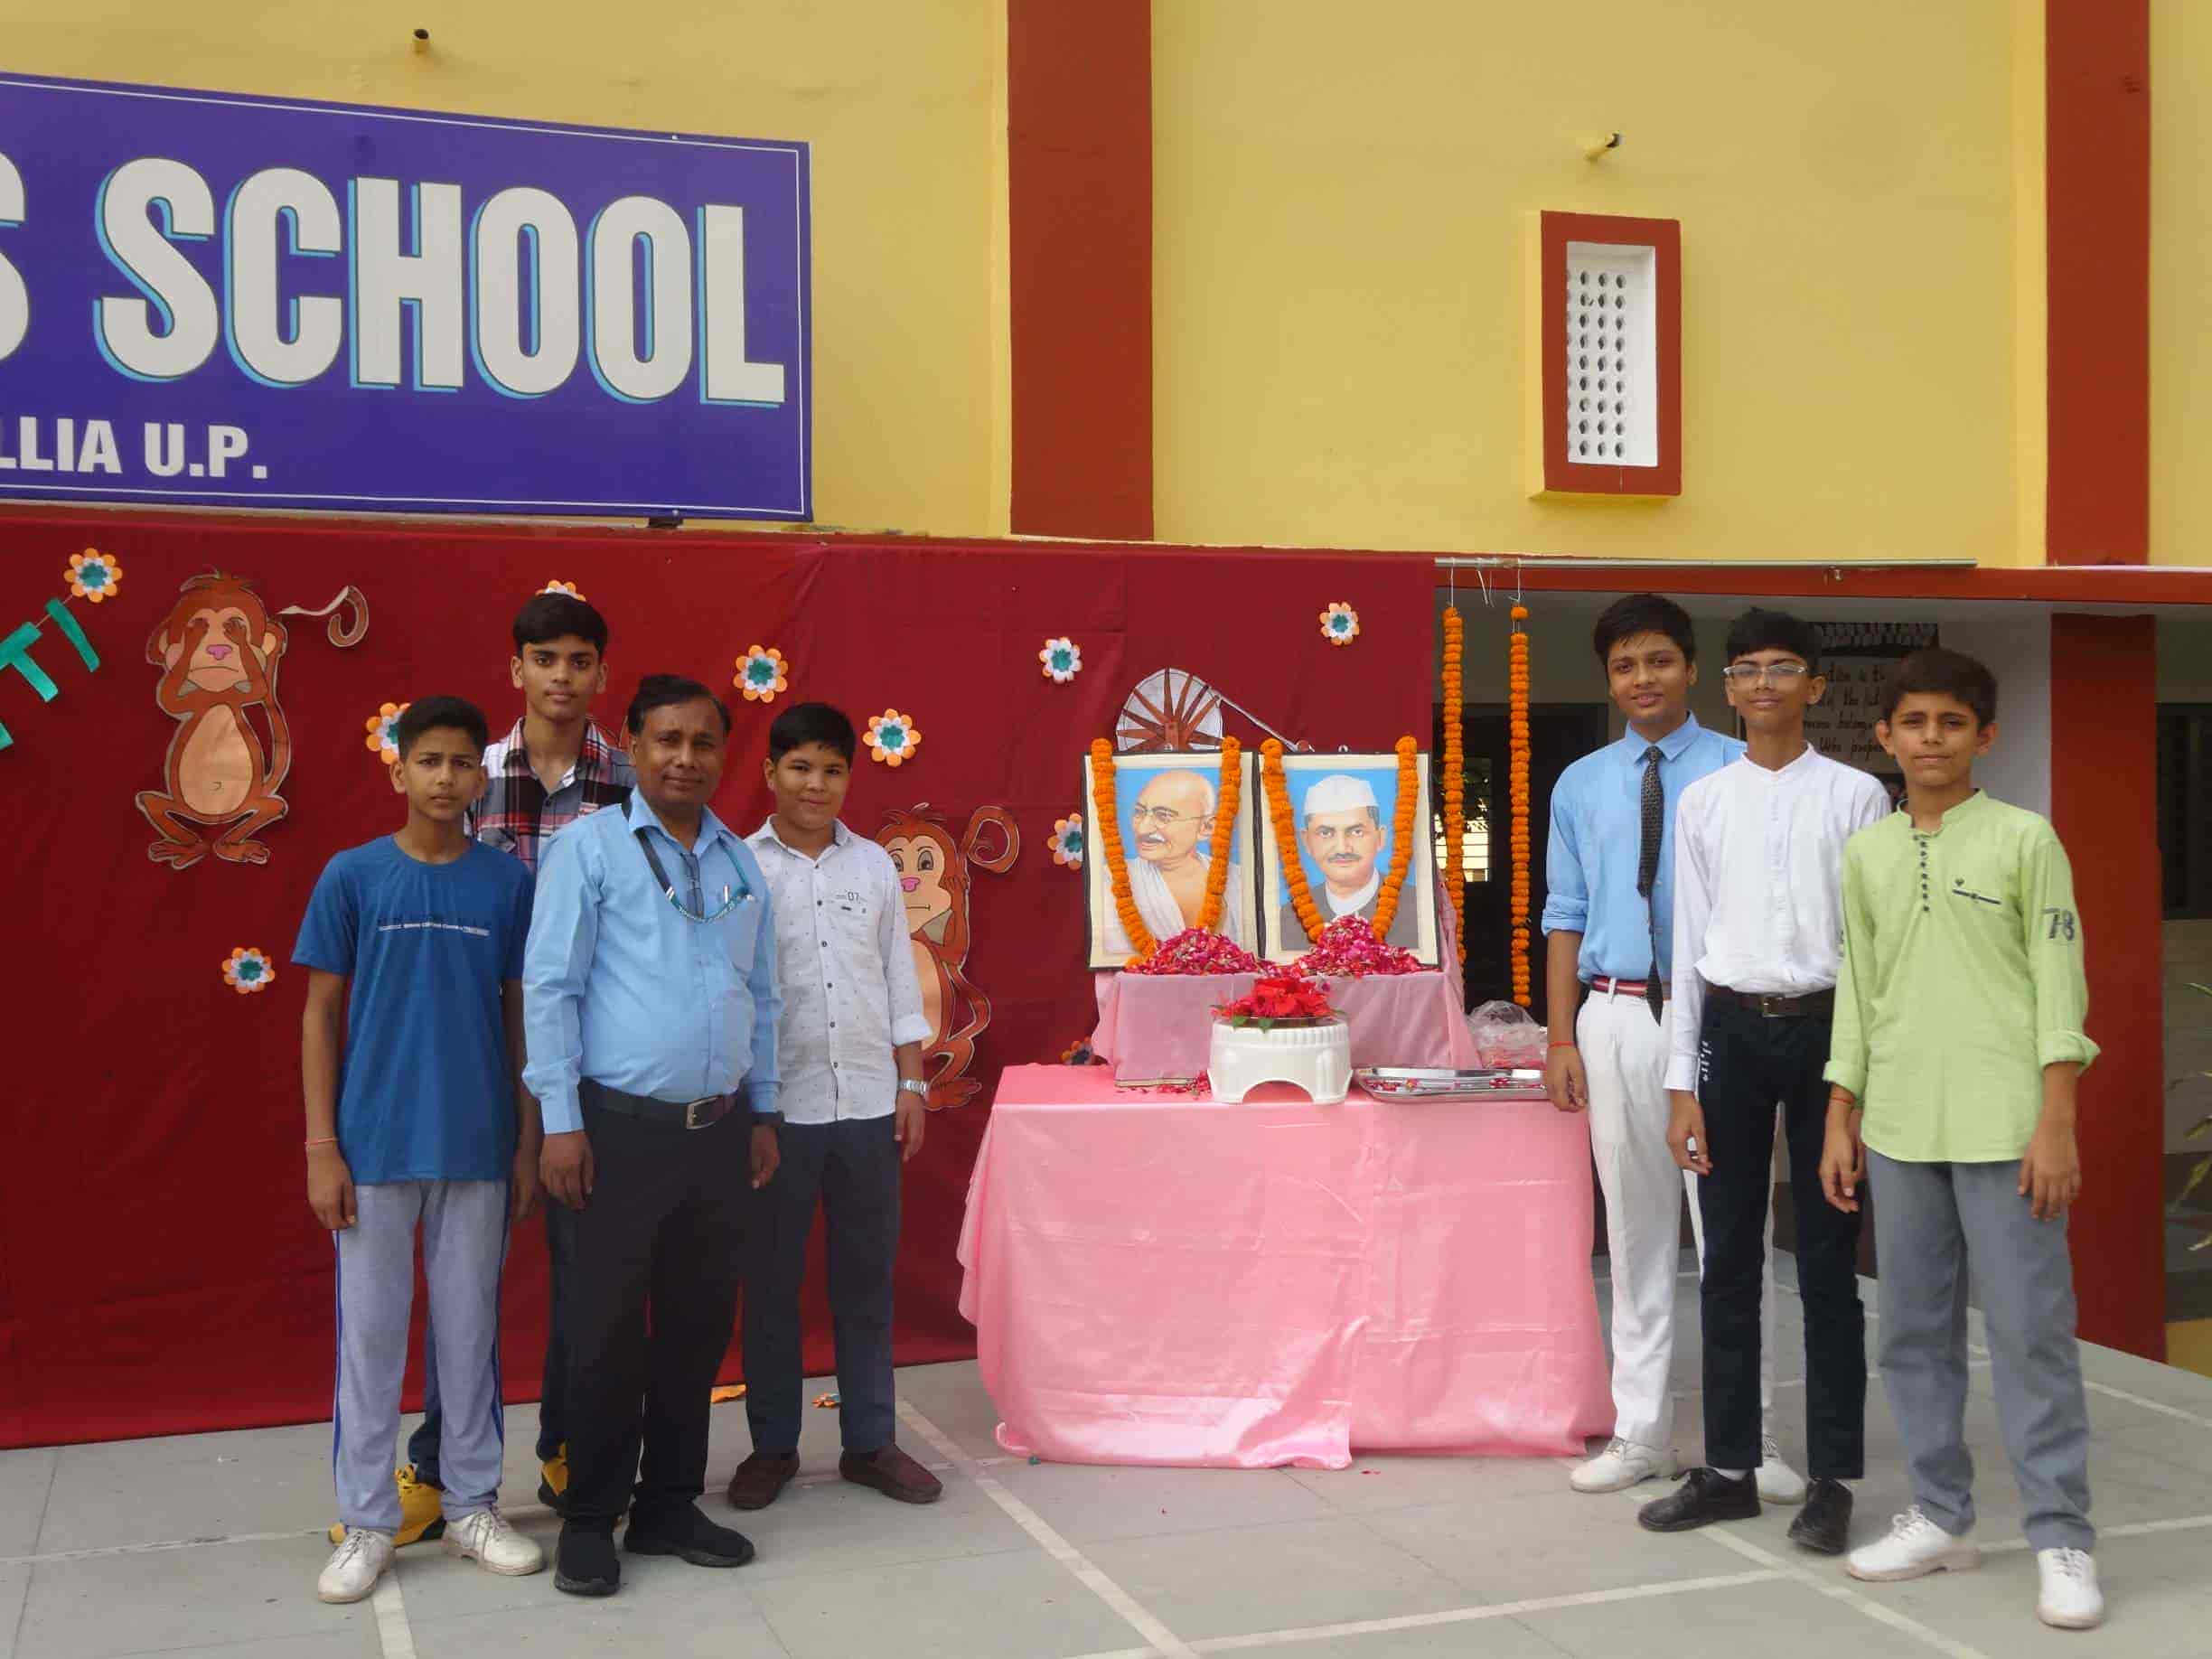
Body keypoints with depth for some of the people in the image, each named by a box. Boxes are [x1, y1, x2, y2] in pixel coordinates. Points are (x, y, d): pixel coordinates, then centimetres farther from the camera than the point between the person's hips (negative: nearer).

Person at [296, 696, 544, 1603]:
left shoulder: (507, 882, 1)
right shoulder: (352, 876, -2)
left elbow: (522, 1015, 6)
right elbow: (321, 1015, 1)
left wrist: (528, 1144, 4)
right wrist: (322, 1147, -4)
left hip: (477, 1147, 1)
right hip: (375, 1145, -1)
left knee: (471, 1329, 10)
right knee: (370, 1332, 6)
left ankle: (473, 1507, 23)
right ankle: (365, 1523, 18)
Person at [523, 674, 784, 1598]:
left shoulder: (739, 862, 12)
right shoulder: (588, 847, -4)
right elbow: (549, 988, -7)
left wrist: (762, 1115, 14)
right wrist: (561, 1121, -11)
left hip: (718, 1131, 5)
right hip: (622, 1129, -5)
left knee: (699, 1324, 11)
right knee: (606, 1331, 3)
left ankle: (669, 1505, 24)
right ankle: (590, 1520, 16)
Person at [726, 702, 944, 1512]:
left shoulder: (873, 865, 7)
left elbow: (900, 980, 11)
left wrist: (912, 1084, 6)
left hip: (868, 1103, 3)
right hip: (777, 1105, -2)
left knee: (867, 1279, 9)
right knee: (770, 1282, 6)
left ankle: (870, 1441, 19)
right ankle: (772, 1446, 18)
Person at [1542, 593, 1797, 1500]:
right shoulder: (1581, 786, 10)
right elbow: (1566, 917, 11)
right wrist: (1561, 1037, 5)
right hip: (1617, 1017, 3)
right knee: (1635, 1229, 10)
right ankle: (1640, 1431, 20)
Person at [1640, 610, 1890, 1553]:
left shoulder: (1855, 796, -1)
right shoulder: (1703, 801, 7)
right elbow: (1689, 943, 7)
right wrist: (1683, 1083, 4)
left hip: (1825, 1026, -2)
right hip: (1730, 1028, 3)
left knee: (1828, 1264, 5)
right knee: (1728, 1262, 9)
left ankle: (1833, 1480, 16)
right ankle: (1729, 1469, 21)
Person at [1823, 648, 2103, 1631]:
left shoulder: (2024, 840, -1)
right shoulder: (1865, 853, 11)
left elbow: (2060, 985, -4)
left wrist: (2056, 1124, -10)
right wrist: (1840, 1120, 11)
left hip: (2002, 1126, -5)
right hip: (1898, 1128, 5)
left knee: (2030, 1332, -2)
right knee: (1914, 1331, 10)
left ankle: (2062, 1540, 7)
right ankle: (1941, 1518, 22)